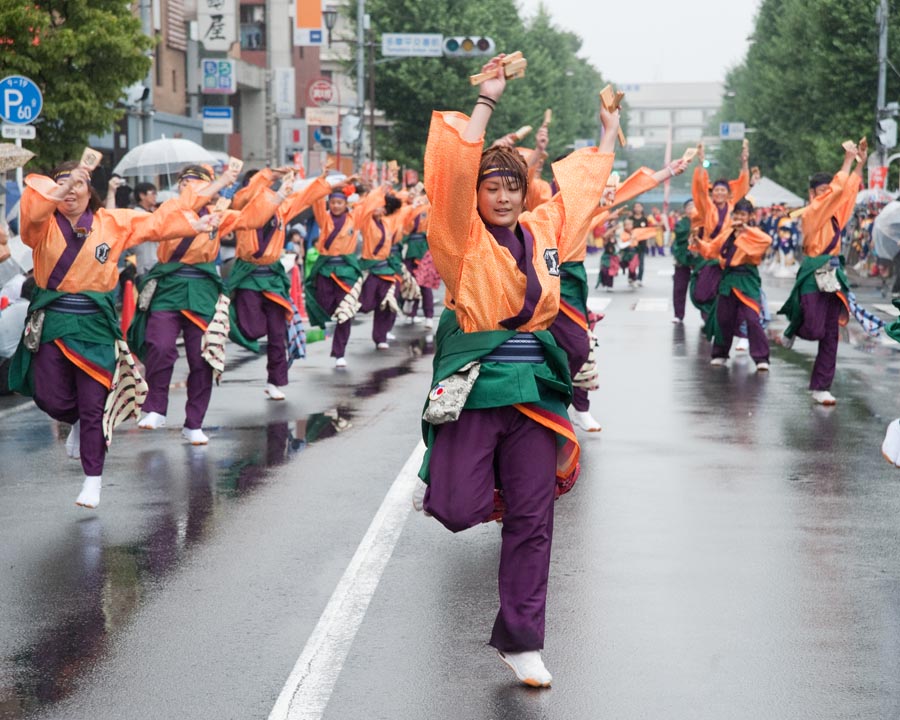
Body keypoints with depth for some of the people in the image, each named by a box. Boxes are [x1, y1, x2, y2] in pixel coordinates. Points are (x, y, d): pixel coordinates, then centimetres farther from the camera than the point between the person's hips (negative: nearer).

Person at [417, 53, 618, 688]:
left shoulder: (544, 229, 12)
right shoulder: (463, 234, -3)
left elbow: (581, 184, 29)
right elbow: (455, 169, -18)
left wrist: (609, 135, 37)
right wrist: (487, 101, -15)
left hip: (535, 385, 4)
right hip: (475, 382, -4)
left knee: (532, 519, 4)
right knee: (457, 510, -14)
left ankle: (521, 642, 14)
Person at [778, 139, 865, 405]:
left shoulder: (835, 213, 13)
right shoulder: (810, 213, -9)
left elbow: (848, 189, 16)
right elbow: (837, 189, -16)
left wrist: (860, 162, 6)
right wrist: (848, 159, -10)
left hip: (833, 276, 7)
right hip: (813, 276, -7)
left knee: (831, 336, 3)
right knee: (814, 330, -13)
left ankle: (821, 388, 6)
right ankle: (792, 329, 24)